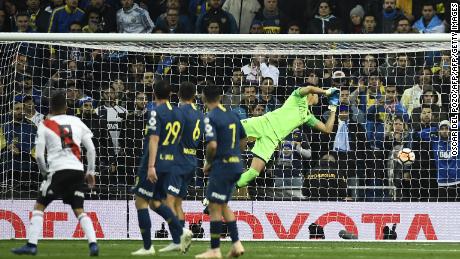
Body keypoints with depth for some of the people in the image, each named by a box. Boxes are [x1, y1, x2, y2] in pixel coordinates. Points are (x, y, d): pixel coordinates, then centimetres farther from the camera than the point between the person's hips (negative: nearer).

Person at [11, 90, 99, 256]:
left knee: (39, 206, 8)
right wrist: (90, 172, 19)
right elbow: (91, 149, 10)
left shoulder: (45, 125, 4)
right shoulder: (77, 122, 12)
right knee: (79, 210, 11)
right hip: (77, 171, 3)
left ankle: (31, 245, -2)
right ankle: (93, 244, -6)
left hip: (58, 171, -3)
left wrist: (44, 172, 18)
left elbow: (39, 155, 0)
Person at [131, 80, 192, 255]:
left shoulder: (156, 112, -12)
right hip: (170, 164, 7)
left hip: (154, 163, -7)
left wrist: (151, 165, -23)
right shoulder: (178, 114, 10)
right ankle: (180, 233, 0)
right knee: (156, 202, 18)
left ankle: (147, 246, 1)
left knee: (141, 202, 2)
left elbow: (154, 139, -19)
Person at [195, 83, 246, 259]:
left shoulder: (211, 118, -14)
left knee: (214, 206, 0)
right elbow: (243, 141, 17)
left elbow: (212, 145, -24)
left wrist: (208, 163, -7)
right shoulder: (232, 115, 10)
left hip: (221, 165, -8)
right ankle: (236, 244, 14)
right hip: (236, 165, 8)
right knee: (223, 205, 19)